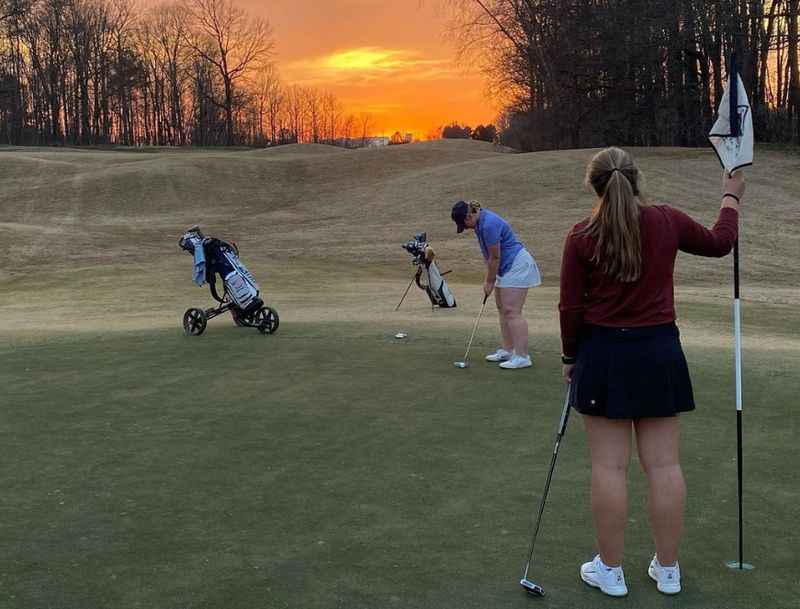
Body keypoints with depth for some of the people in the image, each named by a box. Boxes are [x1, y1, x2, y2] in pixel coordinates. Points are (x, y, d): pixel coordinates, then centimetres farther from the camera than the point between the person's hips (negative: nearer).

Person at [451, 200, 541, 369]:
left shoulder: (489, 225, -25)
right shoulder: (480, 220, 7)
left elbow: (495, 257, -19)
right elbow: (489, 254, 13)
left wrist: (490, 281, -8)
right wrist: (489, 278, 9)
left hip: (517, 266, -11)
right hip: (507, 268, 11)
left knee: (512, 311, -14)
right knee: (502, 308, 14)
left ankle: (522, 356, -14)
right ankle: (508, 350, 21)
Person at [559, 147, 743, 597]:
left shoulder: (581, 237, -8)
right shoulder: (668, 221, -1)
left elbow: (571, 308, -6)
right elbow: (720, 243, 18)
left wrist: (571, 357, 9)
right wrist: (732, 198, 35)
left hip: (603, 353, -2)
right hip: (659, 351, 3)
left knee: (610, 466, 4)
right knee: (664, 463, 10)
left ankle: (610, 570, 15)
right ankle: (668, 568, 21)